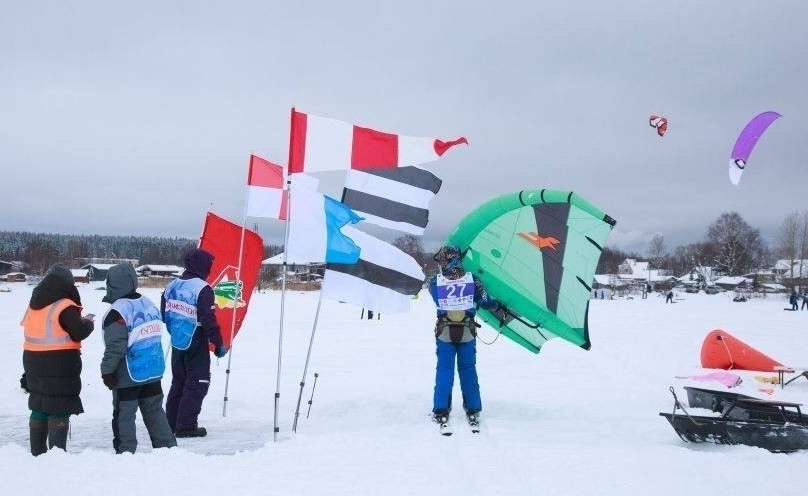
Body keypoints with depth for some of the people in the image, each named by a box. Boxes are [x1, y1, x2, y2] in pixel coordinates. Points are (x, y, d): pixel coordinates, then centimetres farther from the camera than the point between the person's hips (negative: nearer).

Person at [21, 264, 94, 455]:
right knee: (59, 411, -1)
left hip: (34, 363, 8)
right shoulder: (65, 307, -17)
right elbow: (79, 333, -17)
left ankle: (37, 452, 24)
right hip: (61, 366, -7)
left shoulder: (33, 305, 8)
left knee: (39, 407, 16)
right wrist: (87, 322, 2)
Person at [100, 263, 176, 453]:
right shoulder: (149, 304, 5)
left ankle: (125, 452, 9)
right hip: (154, 371, 7)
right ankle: (168, 447, 18)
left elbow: (115, 346, -20)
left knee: (123, 415, 5)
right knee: (154, 411, 15)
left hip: (129, 375, -7)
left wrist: (106, 370, -11)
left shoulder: (118, 311, -18)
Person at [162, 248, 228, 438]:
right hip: (196, 344, -7)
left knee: (178, 382, 18)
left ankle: (171, 423, 23)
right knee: (197, 383, 2)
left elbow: (164, 314, 12)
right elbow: (209, 321, -20)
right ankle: (186, 426, 1)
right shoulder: (202, 289, -18)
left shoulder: (172, 286, 5)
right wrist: (218, 344, -11)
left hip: (177, 343, 7)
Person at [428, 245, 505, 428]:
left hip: (444, 332, -1)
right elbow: (485, 300, 2)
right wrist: (502, 310, 20)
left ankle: (441, 411, 6)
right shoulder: (471, 279, -7)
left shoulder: (436, 281, -10)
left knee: (444, 370, 8)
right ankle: (473, 410, 16)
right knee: (468, 369, 12)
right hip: (467, 332, 1)